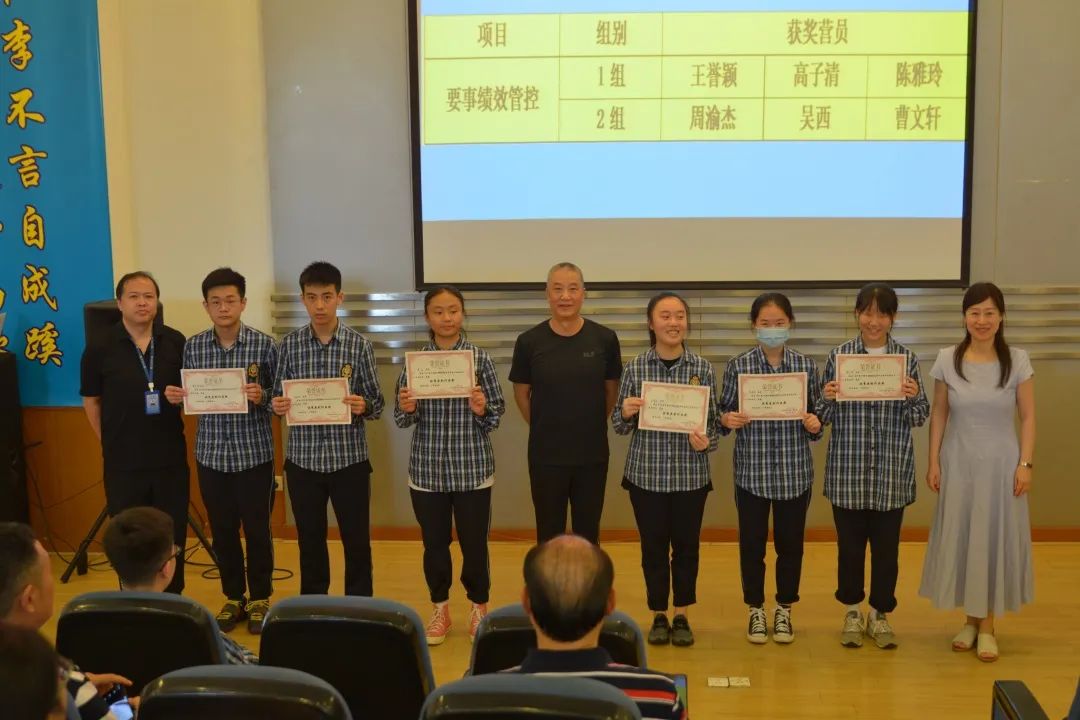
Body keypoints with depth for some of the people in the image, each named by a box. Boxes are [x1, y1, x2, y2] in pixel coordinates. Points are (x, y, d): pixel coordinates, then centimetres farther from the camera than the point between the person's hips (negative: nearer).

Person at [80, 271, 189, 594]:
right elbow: (91, 400, 4)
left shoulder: (175, 342, 0)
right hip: (123, 462, -2)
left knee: (172, 538, 10)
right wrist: (109, 442, 4)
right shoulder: (100, 347, -5)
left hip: (171, 458, 2)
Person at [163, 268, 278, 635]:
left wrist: (262, 397, -22)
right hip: (211, 454, 3)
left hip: (254, 453, -3)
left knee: (257, 529, 7)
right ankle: (233, 597, 29)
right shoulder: (193, 346, 2)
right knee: (222, 531, 13)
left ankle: (260, 598, 25)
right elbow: (190, 396, 11)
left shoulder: (264, 345, -7)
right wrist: (176, 397, -10)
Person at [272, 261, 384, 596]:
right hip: (303, 459, 2)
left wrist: (363, 406, -23)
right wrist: (277, 405, -16)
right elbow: (278, 397, 6)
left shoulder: (359, 345, -4)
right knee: (310, 541, 13)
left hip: (349, 459, -1)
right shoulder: (289, 344, 1)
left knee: (356, 541, 7)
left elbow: (376, 402, -1)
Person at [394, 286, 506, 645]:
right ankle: (439, 608, 31)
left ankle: (479, 607, 29)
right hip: (427, 469, 2)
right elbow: (403, 419, 5)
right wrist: (406, 409, -17)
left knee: (474, 542, 8)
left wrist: (482, 410, -21)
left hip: (473, 468, -1)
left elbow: (498, 412, 0)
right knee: (434, 542, 13)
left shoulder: (480, 358, -4)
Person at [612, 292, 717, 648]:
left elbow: (715, 422, 3)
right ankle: (658, 616, 25)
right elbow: (620, 427, 3)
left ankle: (682, 616, 26)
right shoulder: (634, 368, -3)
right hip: (646, 473, 0)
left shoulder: (703, 368, -2)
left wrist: (706, 442, -17)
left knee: (687, 545, 10)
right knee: (653, 545, 9)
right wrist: (625, 413, -18)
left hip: (690, 474, 0)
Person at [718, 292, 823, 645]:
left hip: (795, 472, 1)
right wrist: (727, 420, -18)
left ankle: (784, 609, 29)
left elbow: (815, 414, 7)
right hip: (751, 471, -1)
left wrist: (814, 425, -14)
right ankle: (756, 610, 26)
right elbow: (724, 413, 3)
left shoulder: (807, 366, 0)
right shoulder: (738, 366, -3)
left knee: (790, 543, 11)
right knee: (752, 543, 8)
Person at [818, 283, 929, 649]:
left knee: (886, 545, 9)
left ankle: (879, 614, 26)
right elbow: (824, 416, 3)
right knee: (850, 543, 9)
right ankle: (852, 612, 27)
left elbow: (920, 417, 4)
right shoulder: (838, 356, 0)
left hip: (892, 471, 1)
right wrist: (827, 398, -18)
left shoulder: (907, 358, 1)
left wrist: (913, 397, -16)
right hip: (848, 471, 0)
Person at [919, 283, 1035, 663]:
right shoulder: (947, 360, -2)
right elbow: (938, 414, 3)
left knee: (996, 539, 4)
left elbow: (1027, 417, -1)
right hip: (959, 462, 1)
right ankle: (970, 620, 22)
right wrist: (933, 461, 1)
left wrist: (1025, 464, -7)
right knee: (959, 539, 6)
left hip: (1000, 463, -1)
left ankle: (987, 626, 16)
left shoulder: (1017, 361, -5)